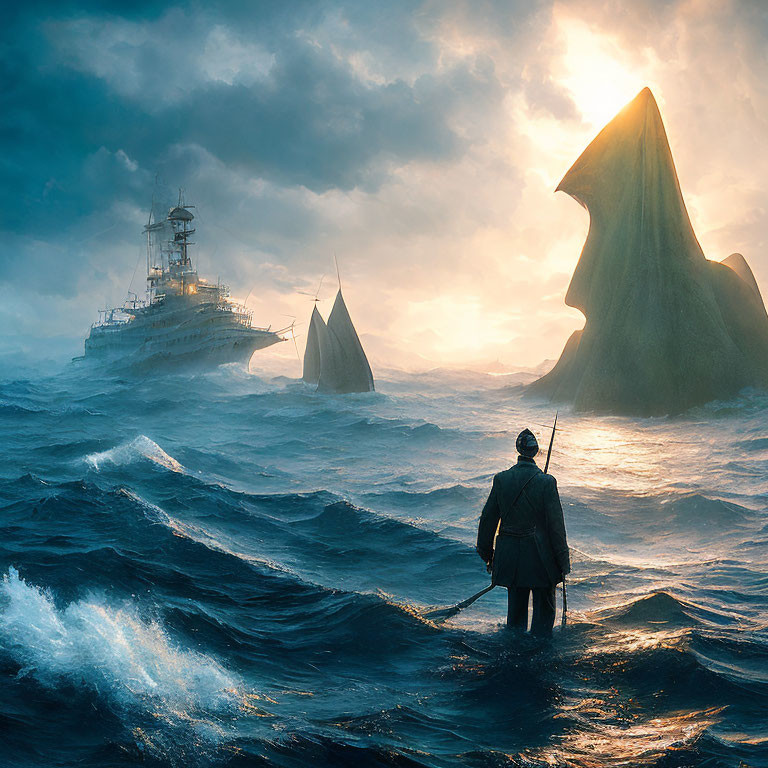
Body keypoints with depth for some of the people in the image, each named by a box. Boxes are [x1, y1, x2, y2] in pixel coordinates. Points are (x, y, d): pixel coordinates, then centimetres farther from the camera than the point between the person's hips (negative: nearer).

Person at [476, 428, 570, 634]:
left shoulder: (501, 479, -4)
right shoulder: (546, 482, -13)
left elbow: (488, 518, 3)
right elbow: (556, 524, -11)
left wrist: (486, 553, 15)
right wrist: (563, 561, -2)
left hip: (510, 555, 4)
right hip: (540, 558, -3)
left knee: (516, 608, 17)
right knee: (544, 609, 10)